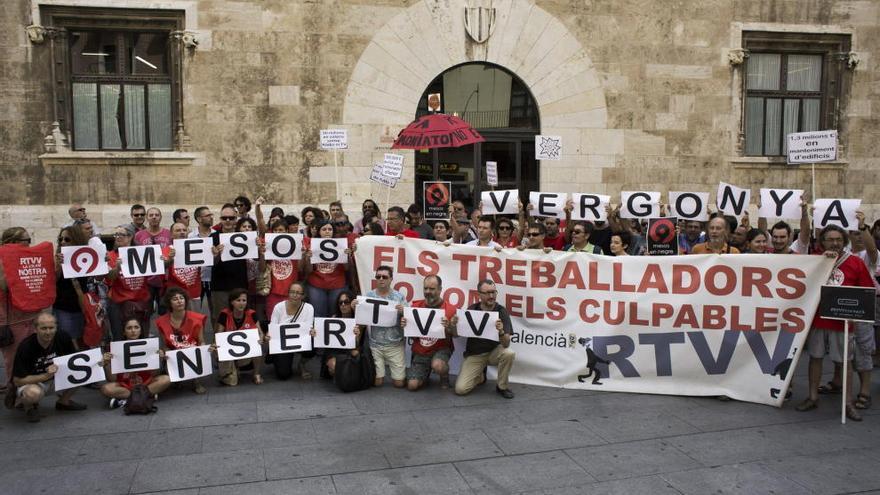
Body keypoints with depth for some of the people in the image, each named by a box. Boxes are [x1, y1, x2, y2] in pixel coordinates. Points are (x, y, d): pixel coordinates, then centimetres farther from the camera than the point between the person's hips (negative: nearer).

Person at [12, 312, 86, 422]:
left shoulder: (63, 338, -14)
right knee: (33, 393, -39)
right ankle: (28, 405, 0)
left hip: (55, 380, 5)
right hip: (29, 383, -5)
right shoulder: (26, 347, -24)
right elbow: (17, 381, -22)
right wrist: (46, 375, -33)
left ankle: (63, 401, 8)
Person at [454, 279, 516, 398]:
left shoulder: (501, 311, -12)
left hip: (494, 352, 0)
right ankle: (480, 376, 16)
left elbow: (506, 344, -20)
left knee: (509, 354, -34)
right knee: (460, 389, -18)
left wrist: (501, 332, -42)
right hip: (474, 354, 1)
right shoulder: (472, 309, -6)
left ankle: (502, 387, -7)